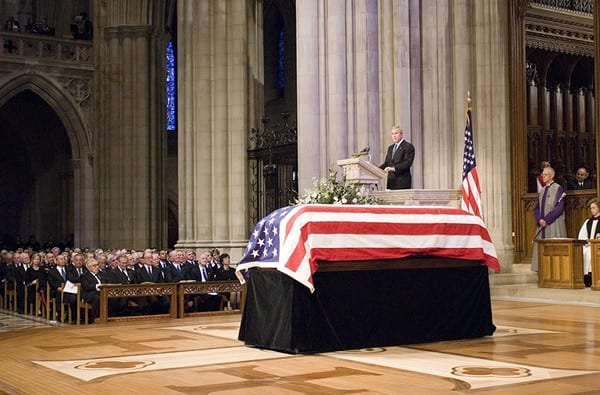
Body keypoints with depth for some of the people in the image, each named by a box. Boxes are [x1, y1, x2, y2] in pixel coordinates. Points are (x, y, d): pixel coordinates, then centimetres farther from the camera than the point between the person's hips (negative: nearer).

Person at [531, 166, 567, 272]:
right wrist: (539, 220, -6)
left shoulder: (558, 189, -3)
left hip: (554, 224, -6)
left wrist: (546, 220, -15)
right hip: (541, 225, 6)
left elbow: (559, 207, -12)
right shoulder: (542, 191, 16)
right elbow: (536, 208, 13)